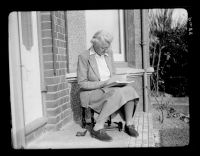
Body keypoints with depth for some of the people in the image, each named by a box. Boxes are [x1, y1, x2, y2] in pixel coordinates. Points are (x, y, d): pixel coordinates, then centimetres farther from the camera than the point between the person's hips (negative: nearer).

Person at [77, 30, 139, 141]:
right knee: (117, 93, -33)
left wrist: (115, 80, -4)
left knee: (129, 89, -21)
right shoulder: (84, 57, -11)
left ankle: (129, 124, -14)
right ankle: (98, 128, -28)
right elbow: (82, 83, -13)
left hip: (109, 89, 6)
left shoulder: (108, 53, 8)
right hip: (91, 93, -6)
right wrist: (102, 84, -22)